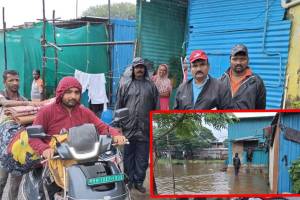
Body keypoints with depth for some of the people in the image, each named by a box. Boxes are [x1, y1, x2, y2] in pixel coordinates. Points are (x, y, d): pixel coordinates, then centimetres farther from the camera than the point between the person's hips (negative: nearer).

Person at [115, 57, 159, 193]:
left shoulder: (151, 86, 9)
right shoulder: (125, 86, 7)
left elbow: (157, 108, 8)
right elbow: (118, 107, 6)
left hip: (145, 130, 0)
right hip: (128, 129, 0)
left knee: (142, 159, 7)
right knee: (128, 157, 8)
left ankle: (139, 182, 19)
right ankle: (129, 180, 20)